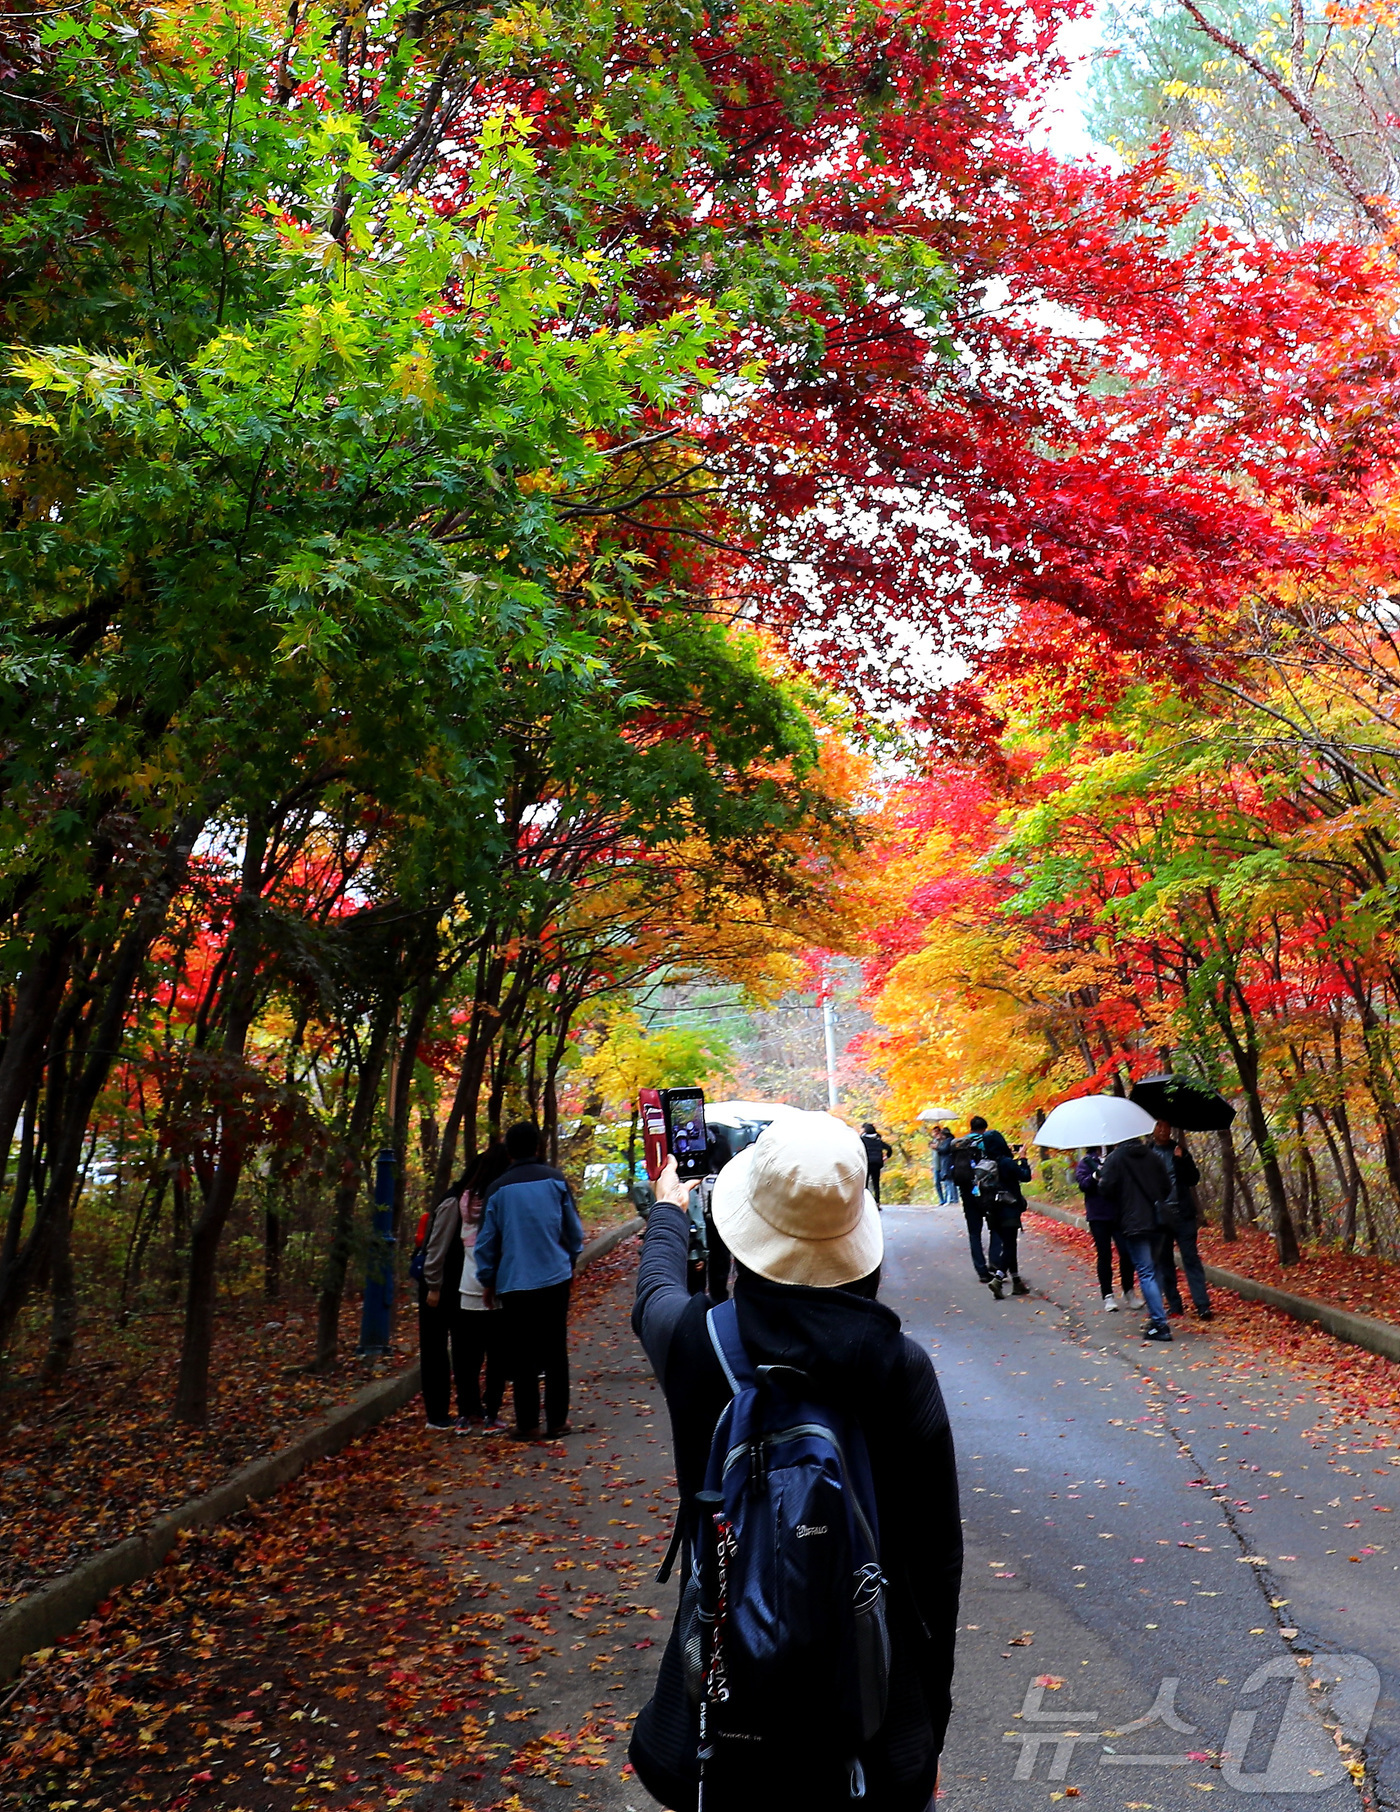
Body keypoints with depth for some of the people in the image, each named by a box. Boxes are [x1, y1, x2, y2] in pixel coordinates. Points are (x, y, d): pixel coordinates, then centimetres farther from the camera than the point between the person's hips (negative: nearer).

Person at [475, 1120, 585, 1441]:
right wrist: (570, 1261, 22)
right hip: (555, 1279, 0)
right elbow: (575, 1231, 5)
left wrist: (487, 1281, 15)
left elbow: (486, 1240, 3)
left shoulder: (498, 1188, -2)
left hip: (514, 1283, 0)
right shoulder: (555, 1180, -2)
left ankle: (528, 1424, 10)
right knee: (555, 1352, 9)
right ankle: (556, 1421, 12)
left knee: (522, 1356, 8)